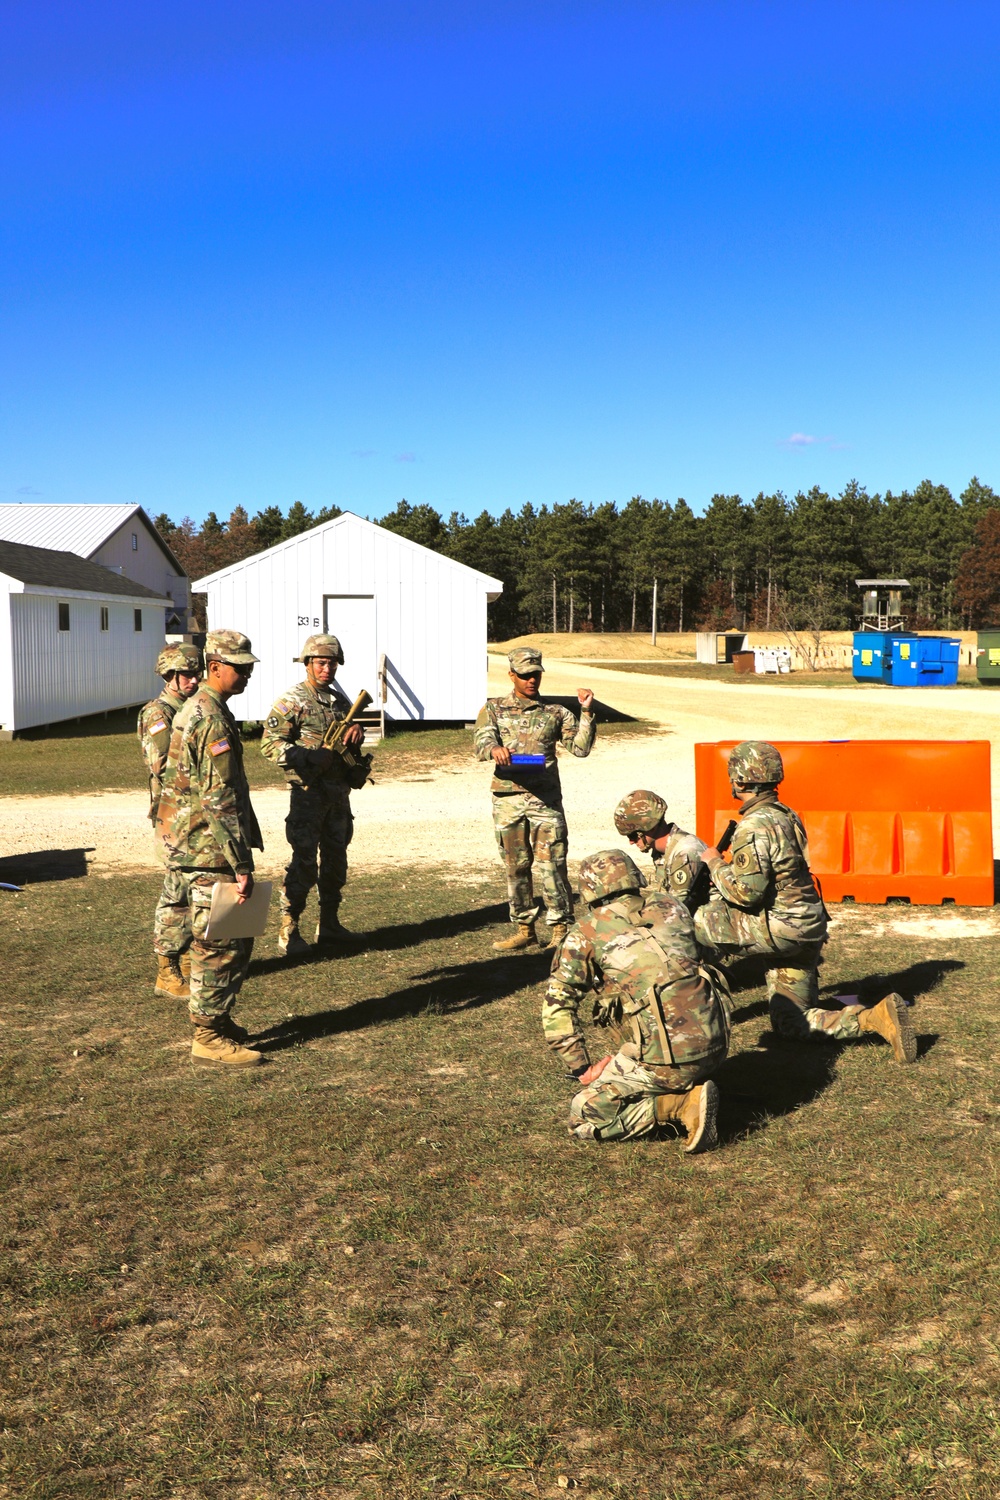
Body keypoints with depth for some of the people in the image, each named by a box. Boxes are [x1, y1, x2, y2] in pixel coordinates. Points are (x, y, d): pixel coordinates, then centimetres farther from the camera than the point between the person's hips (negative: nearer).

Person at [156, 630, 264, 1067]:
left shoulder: (195, 709, 14)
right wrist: (241, 865, -22)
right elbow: (220, 801, -23)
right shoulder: (213, 720, -19)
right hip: (207, 849, -10)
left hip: (187, 843, 10)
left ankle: (216, 1019, 26)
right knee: (221, 943, -3)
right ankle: (209, 1037, 5)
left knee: (235, 937, 17)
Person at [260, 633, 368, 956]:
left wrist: (357, 730, -2)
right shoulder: (291, 701, -8)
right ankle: (288, 931, -1)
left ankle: (329, 924, 24)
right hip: (309, 792, -7)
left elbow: (350, 741, 23)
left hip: (339, 792, 7)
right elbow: (269, 743, -14)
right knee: (304, 860, -8)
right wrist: (311, 757, -23)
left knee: (336, 858, 13)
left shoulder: (339, 699, 13)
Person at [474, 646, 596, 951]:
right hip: (508, 798, 1)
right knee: (516, 867, 8)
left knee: (552, 865, -5)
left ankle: (562, 929, 4)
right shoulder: (493, 710, 10)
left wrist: (587, 713, -7)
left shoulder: (555, 712, 11)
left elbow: (580, 747, 4)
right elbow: (480, 743, -7)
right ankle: (524, 930, 19)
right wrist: (494, 749, -30)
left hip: (546, 797, -1)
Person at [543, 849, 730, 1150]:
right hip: (716, 1044, 6)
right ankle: (690, 1090, 8)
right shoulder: (672, 907, 15)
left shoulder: (587, 931, 4)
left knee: (583, 1120, 9)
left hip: (665, 1056, -6)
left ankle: (681, 1103, -6)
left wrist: (582, 1068, 11)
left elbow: (557, 1005, 4)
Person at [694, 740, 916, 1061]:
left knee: (697, 923, 1)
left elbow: (746, 893, -24)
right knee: (791, 1026, 14)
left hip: (779, 929, -9)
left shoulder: (754, 827, -19)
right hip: (804, 933, 9)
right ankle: (875, 1017, -1)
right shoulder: (786, 815, 11)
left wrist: (715, 864, -8)